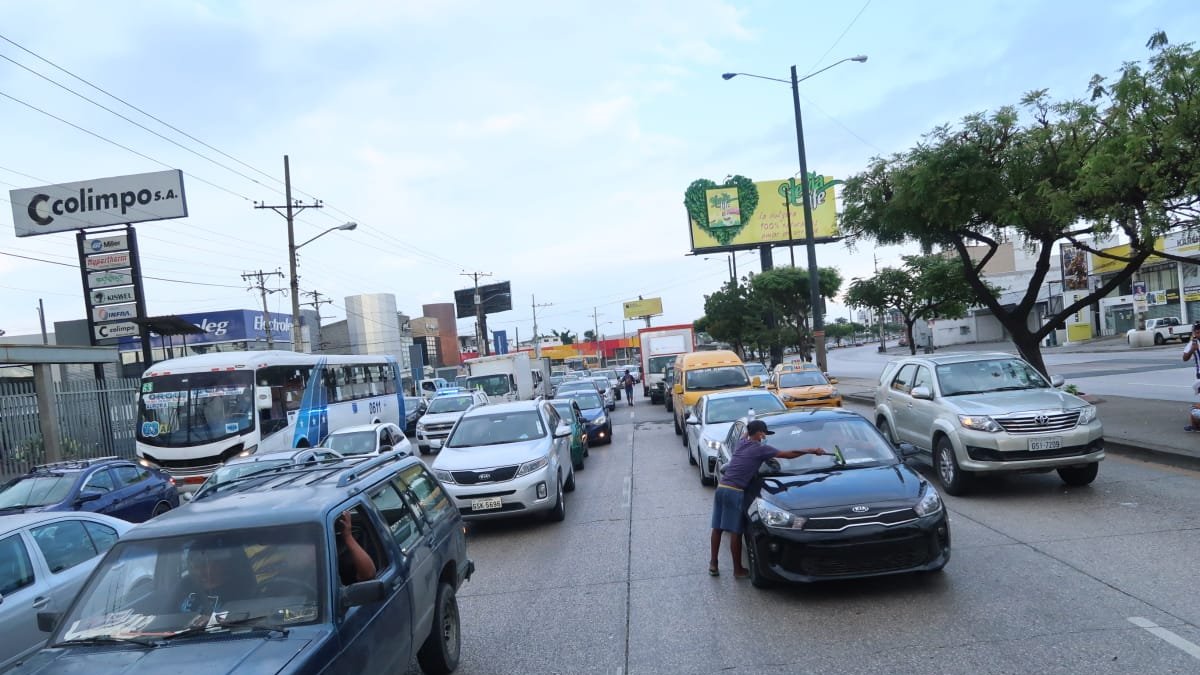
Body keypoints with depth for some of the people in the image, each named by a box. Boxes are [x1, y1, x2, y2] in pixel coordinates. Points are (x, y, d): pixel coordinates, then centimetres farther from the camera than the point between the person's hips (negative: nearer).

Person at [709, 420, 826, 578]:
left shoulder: (741, 443, 16)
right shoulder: (761, 449, -4)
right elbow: (788, 455, -2)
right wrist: (811, 451, 6)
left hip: (721, 488, 8)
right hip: (734, 492, -7)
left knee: (717, 528, 11)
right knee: (735, 532, 0)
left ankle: (713, 564, 15)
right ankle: (738, 570, 9)